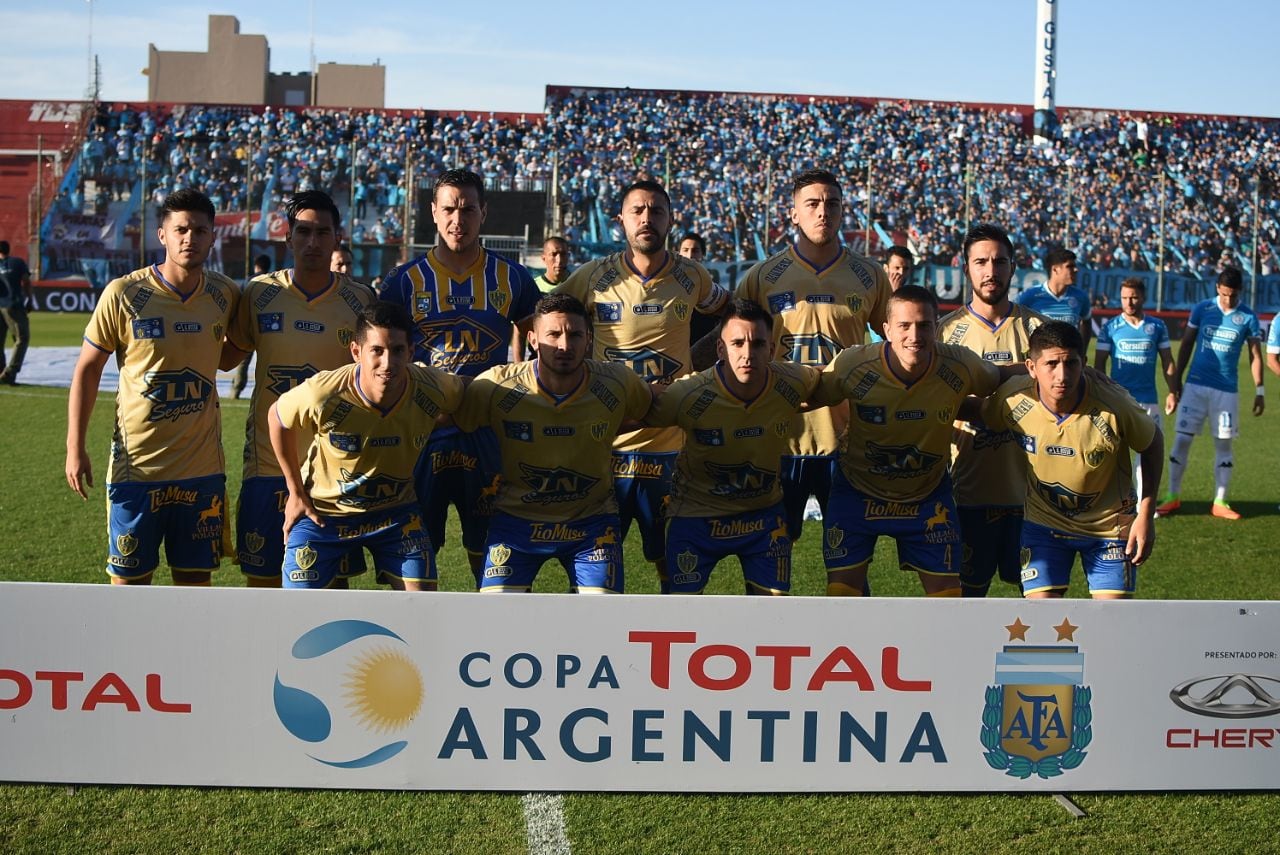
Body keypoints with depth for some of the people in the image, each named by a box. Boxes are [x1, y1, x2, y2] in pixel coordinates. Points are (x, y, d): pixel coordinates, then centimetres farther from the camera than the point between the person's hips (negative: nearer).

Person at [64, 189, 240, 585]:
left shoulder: (226, 295, 0)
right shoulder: (123, 294, -9)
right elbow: (87, 369, -2)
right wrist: (75, 448, -5)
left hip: (202, 467, 3)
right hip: (136, 465, -2)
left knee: (195, 578, 10)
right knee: (129, 579, 6)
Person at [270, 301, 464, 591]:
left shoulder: (433, 390, -24)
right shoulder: (323, 395, -30)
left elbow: (464, 390, 1)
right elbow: (277, 417, -8)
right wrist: (296, 492, -2)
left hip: (397, 512, 2)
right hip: (322, 511, -2)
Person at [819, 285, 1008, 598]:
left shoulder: (961, 366, -21)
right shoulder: (852, 365, -26)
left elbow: (999, 378, 1)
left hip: (928, 493, 2)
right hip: (858, 490, -1)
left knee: (947, 592, 3)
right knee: (841, 591, -3)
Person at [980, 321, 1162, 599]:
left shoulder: (1114, 406, -27)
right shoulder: (1012, 400, -22)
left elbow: (1152, 443, -7)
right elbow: (983, 417, 3)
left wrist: (1146, 514, -9)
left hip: (1110, 524, -1)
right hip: (1043, 522, 1)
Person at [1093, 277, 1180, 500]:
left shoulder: (1157, 327, 7)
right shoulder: (1110, 327, 2)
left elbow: (1167, 361, 10)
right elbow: (1099, 363, 2)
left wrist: (1173, 392, 3)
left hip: (1149, 399, 2)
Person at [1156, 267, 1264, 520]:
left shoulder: (1248, 317, 0)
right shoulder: (1202, 309, 0)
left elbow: (1255, 355, 6)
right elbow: (1186, 345, 7)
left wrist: (1259, 390, 1)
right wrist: (1176, 381, 5)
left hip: (1227, 390, 0)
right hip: (1196, 385, 0)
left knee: (1223, 444, 5)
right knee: (1181, 440, -2)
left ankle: (1220, 502, 13)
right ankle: (1173, 497, 7)